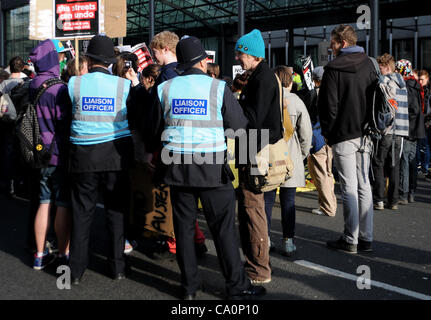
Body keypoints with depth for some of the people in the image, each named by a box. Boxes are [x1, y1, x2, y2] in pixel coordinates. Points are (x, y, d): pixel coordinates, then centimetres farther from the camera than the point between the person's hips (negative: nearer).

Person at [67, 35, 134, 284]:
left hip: (84, 153, 0)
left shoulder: (75, 83, -4)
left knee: (82, 212, 9)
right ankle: (118, 266, 16)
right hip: (116, 153, 0)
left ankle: (77, 270, 14)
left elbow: (69, 111, 9)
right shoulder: (123, 85, -4)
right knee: (117, 210, 10)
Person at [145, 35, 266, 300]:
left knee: (184, 226, 11)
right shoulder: (218, 87, -6)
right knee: (224, 228, 4)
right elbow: (240, 125, -2)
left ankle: (189, 286, 19)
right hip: (212, 167, -3)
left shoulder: (165, 89, 3)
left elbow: (157, 130, 11)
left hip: (178, 167, 3)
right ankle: (237, 286, 10)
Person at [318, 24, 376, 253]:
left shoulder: (334, 69, -9)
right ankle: (366, 238, 15)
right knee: (364, 185, 10)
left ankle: (350, 240, 3)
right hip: (365, 134, 6)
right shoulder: (369, 65, 9)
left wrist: (327, 132, 1)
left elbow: (328, 105, -9)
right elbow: (376, 97, 12)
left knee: (349, 188, -2)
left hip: (344, 135, -6)